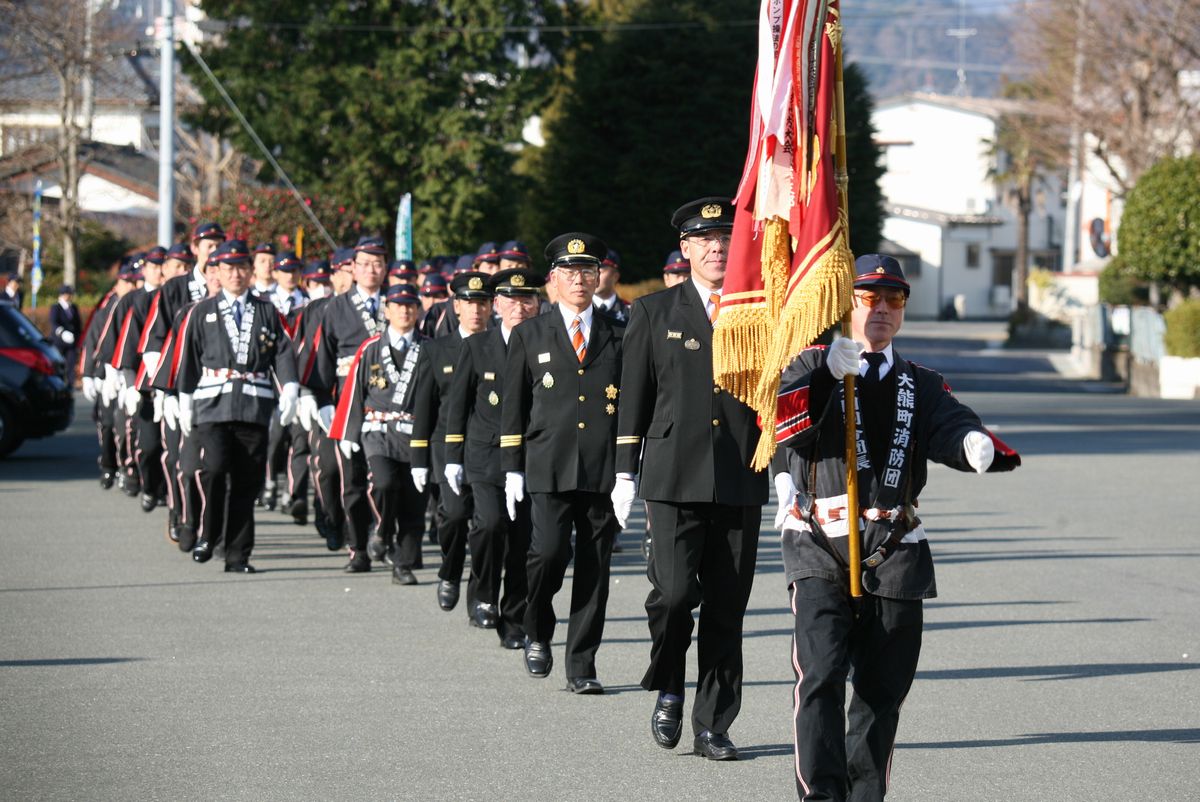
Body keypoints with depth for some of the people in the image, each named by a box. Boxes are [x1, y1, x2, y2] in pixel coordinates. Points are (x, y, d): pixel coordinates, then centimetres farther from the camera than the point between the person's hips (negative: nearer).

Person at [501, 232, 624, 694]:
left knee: (594, 568, 0)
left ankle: (582, 667, 7)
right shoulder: (530, 335, 10)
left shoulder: (617, 338, 12)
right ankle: (537, 632, 11)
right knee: (551, 551, -17)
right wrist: (512, 469, 1)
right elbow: (513, 407, 8)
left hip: (604, 470, 1)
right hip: (549, 468, -1)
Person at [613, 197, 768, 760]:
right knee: (675, 592, -15)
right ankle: (668, 690, 12)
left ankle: (712, 727, 11)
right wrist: (626, 473, 4)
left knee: (726, 608, 3)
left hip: (741, 482, 2)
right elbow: (634, 396, 8)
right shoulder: (654, 312, 7)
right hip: (673, 480, -1)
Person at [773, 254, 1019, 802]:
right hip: (821, 550, -3)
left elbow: (952, 429, -4)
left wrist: (978, 446, -27)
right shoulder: (813, 367, 11)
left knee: (883, 689, 5)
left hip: (895, 553, 3)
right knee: (820, 677, -16)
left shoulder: (920, 385, 18)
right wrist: (829, 371, -21)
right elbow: (784, 426, -9)